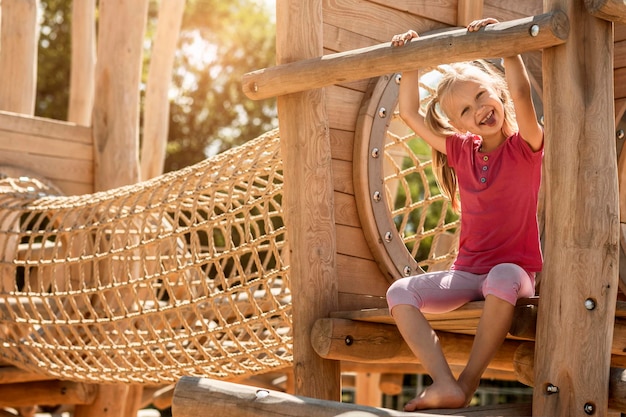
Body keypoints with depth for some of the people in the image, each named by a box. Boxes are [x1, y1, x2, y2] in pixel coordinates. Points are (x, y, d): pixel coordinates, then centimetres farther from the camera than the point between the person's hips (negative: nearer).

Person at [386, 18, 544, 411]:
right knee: (400, 292, -18)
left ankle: (468, 382, -29)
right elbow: (410, 113, 9)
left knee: (502, 278, -40)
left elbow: (520, 91, -24)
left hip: (515, 271, -5)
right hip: (467, 273, 5)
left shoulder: (524, 146, -4)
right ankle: (445, 384, -33)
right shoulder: (462, 151, 9)